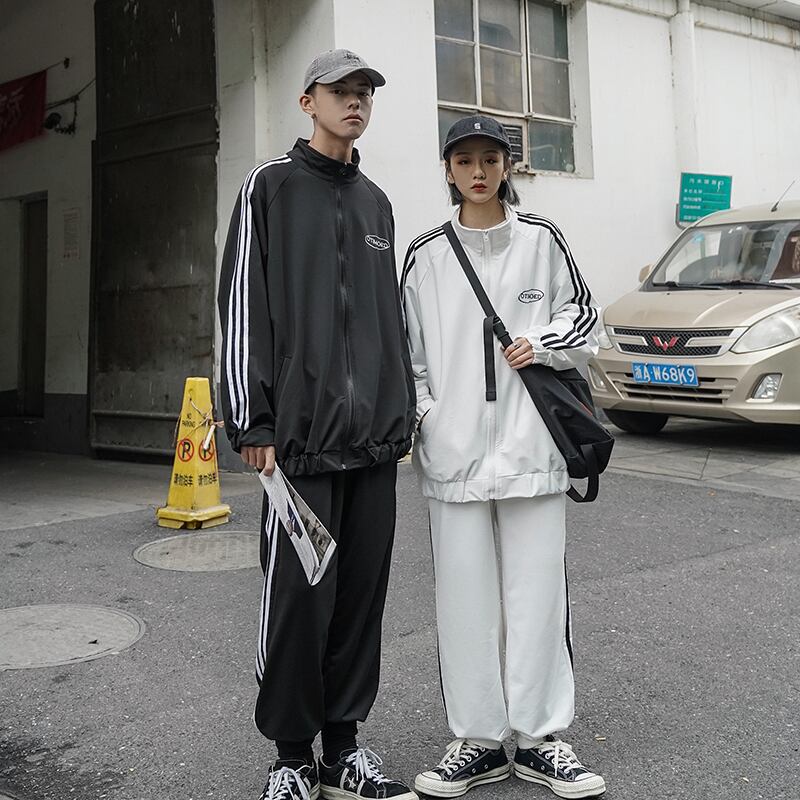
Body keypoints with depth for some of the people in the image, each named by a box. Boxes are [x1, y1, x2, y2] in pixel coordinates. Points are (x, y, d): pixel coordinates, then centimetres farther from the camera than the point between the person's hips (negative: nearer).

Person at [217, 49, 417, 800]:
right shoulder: (271, 186, 2)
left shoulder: (376, 201, 19)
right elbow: (242, 303, -5)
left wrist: (402, 413, 16)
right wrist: (252, 421, -11)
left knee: (362, 594, 8)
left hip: (375, 438, 6)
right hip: (302, 435, -5)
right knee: (299, 596, -4)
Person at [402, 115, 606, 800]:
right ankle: (479, 739, 18)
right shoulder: (425, 254, 7)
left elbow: (584, 314, 13)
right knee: (465, 597, 4)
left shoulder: (541, 239, 6)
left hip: (531, 441, 0)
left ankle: (540, 737, 17)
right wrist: (419, 412, -1)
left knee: (537, 590, 3)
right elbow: (409, 347, 11)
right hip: (455, 447, 1)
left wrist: (543, 343, -5)